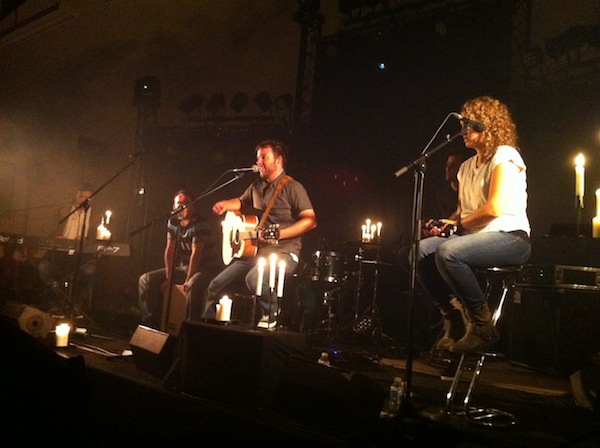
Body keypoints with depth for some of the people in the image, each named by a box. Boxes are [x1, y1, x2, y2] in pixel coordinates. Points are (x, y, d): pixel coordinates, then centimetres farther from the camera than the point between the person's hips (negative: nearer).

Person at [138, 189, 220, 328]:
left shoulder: (201, 225, -17)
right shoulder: (173, 222, 4)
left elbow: (196, 254, -22)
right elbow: (169, 250, 0)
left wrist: (188, 280, -24)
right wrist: (168, 277, -7)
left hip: (204, 268, -7)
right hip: (181, 267, 7)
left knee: (193, 285, -41)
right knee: (146, 279, -3)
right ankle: (150, 323, 0)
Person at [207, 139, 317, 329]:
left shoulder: (292, 187, -9)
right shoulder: (257, 186, 14)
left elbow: (311, 220, -17)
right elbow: (241, 202, 33)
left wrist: (279, 234, -27)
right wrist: (226, 204, 9)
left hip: (283, 252, -7)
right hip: (254, 250, 7)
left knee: (254, 278, -36)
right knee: (216, 285, 0)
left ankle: (271, 315, -8)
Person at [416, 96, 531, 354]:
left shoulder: (505, 156, -6)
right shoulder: (467, 167, 20)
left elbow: (495, 208, -18)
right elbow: (462, 211, 20)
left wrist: (459, 223, -7)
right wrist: (447, 224, -2)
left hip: (511, 238, -8)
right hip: (477, 236, 8)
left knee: (448, 252, -33)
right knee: (422, 249, -13)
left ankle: (482, 325, -19)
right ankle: (452, 316, -6)